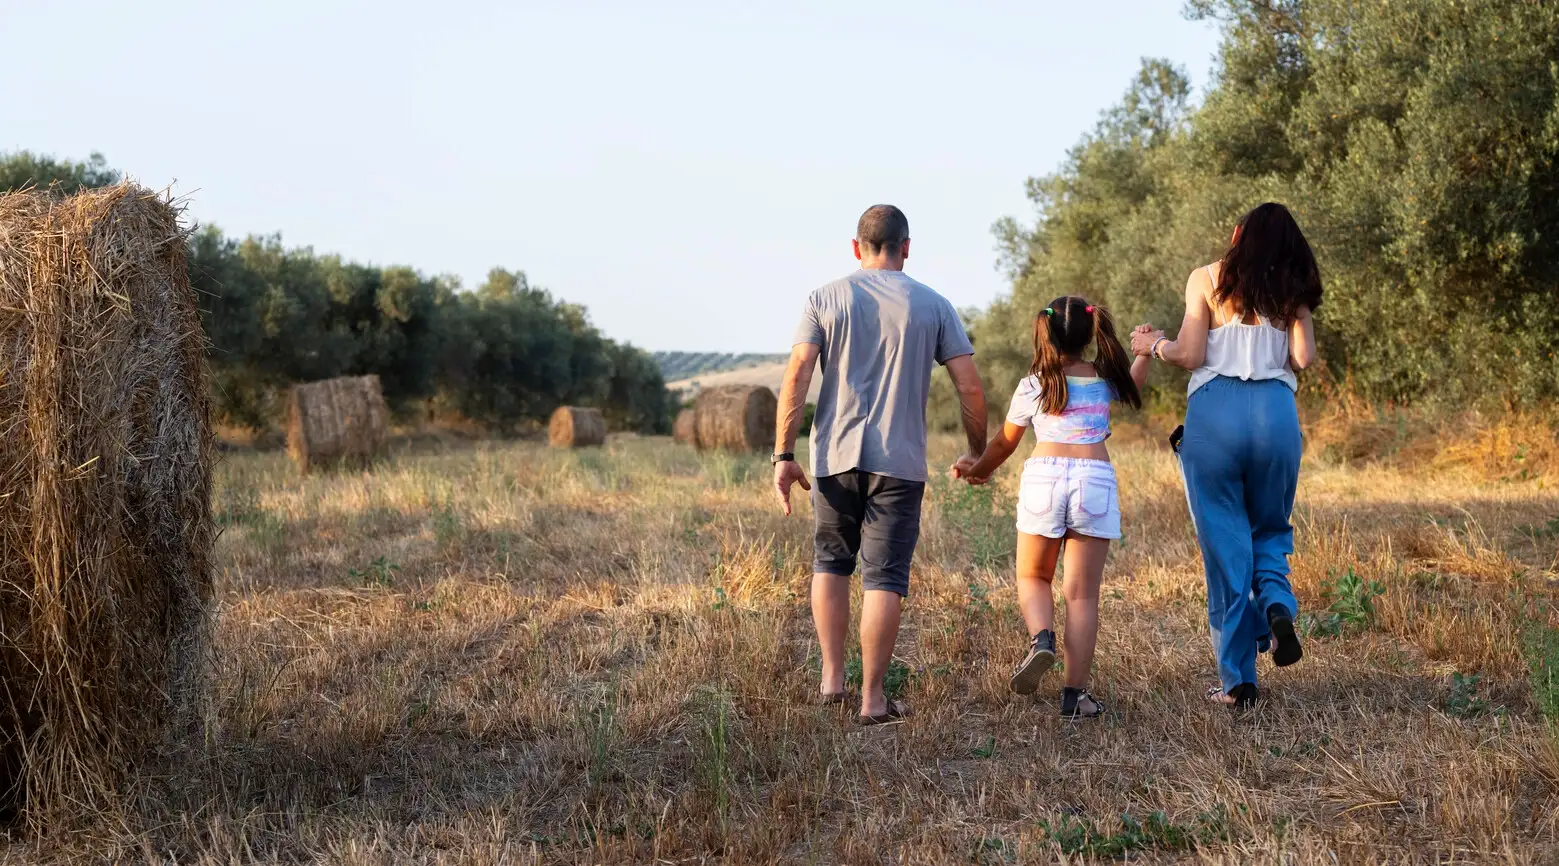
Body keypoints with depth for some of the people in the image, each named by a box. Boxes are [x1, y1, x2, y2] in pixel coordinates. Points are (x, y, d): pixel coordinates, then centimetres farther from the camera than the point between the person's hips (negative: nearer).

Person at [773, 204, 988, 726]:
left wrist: (784, 456, -4)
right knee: (884, 577, 1)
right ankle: (872, 699, 1)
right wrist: (978, 454, 15)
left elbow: (796, 378, -5)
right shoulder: (933, 306, 5)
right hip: (900, 460, -1)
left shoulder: (826, 299, 5)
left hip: (835, 454, 1)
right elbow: (970, 388, 1)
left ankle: (832, 677, 16)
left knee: (831, 561, 19)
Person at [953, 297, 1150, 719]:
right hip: (1095, 479, 1)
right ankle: (1075, 692, -1)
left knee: (1033, 577, 18)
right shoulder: (1106, 379, 11)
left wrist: (977, 470, 32)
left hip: (1044, 475, -1)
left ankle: (1041, 637, -13)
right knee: (1082, 593, 3)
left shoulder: (1033, 386, 6)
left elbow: (1005, 443, 17)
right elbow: (1132, 387, 36)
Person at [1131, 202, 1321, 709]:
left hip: (1214, 413, -2)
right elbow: (1303, 359, 1)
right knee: (1270, 529, 22)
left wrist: (1153, 346, 17)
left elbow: (1190, 354, -2)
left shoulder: (1207, 280, 6)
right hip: (1276, 413, 2)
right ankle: (1276, 604, -11)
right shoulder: (1292, 291, 12)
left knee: (1224, 543, 3)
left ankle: (1238, 680, 3)